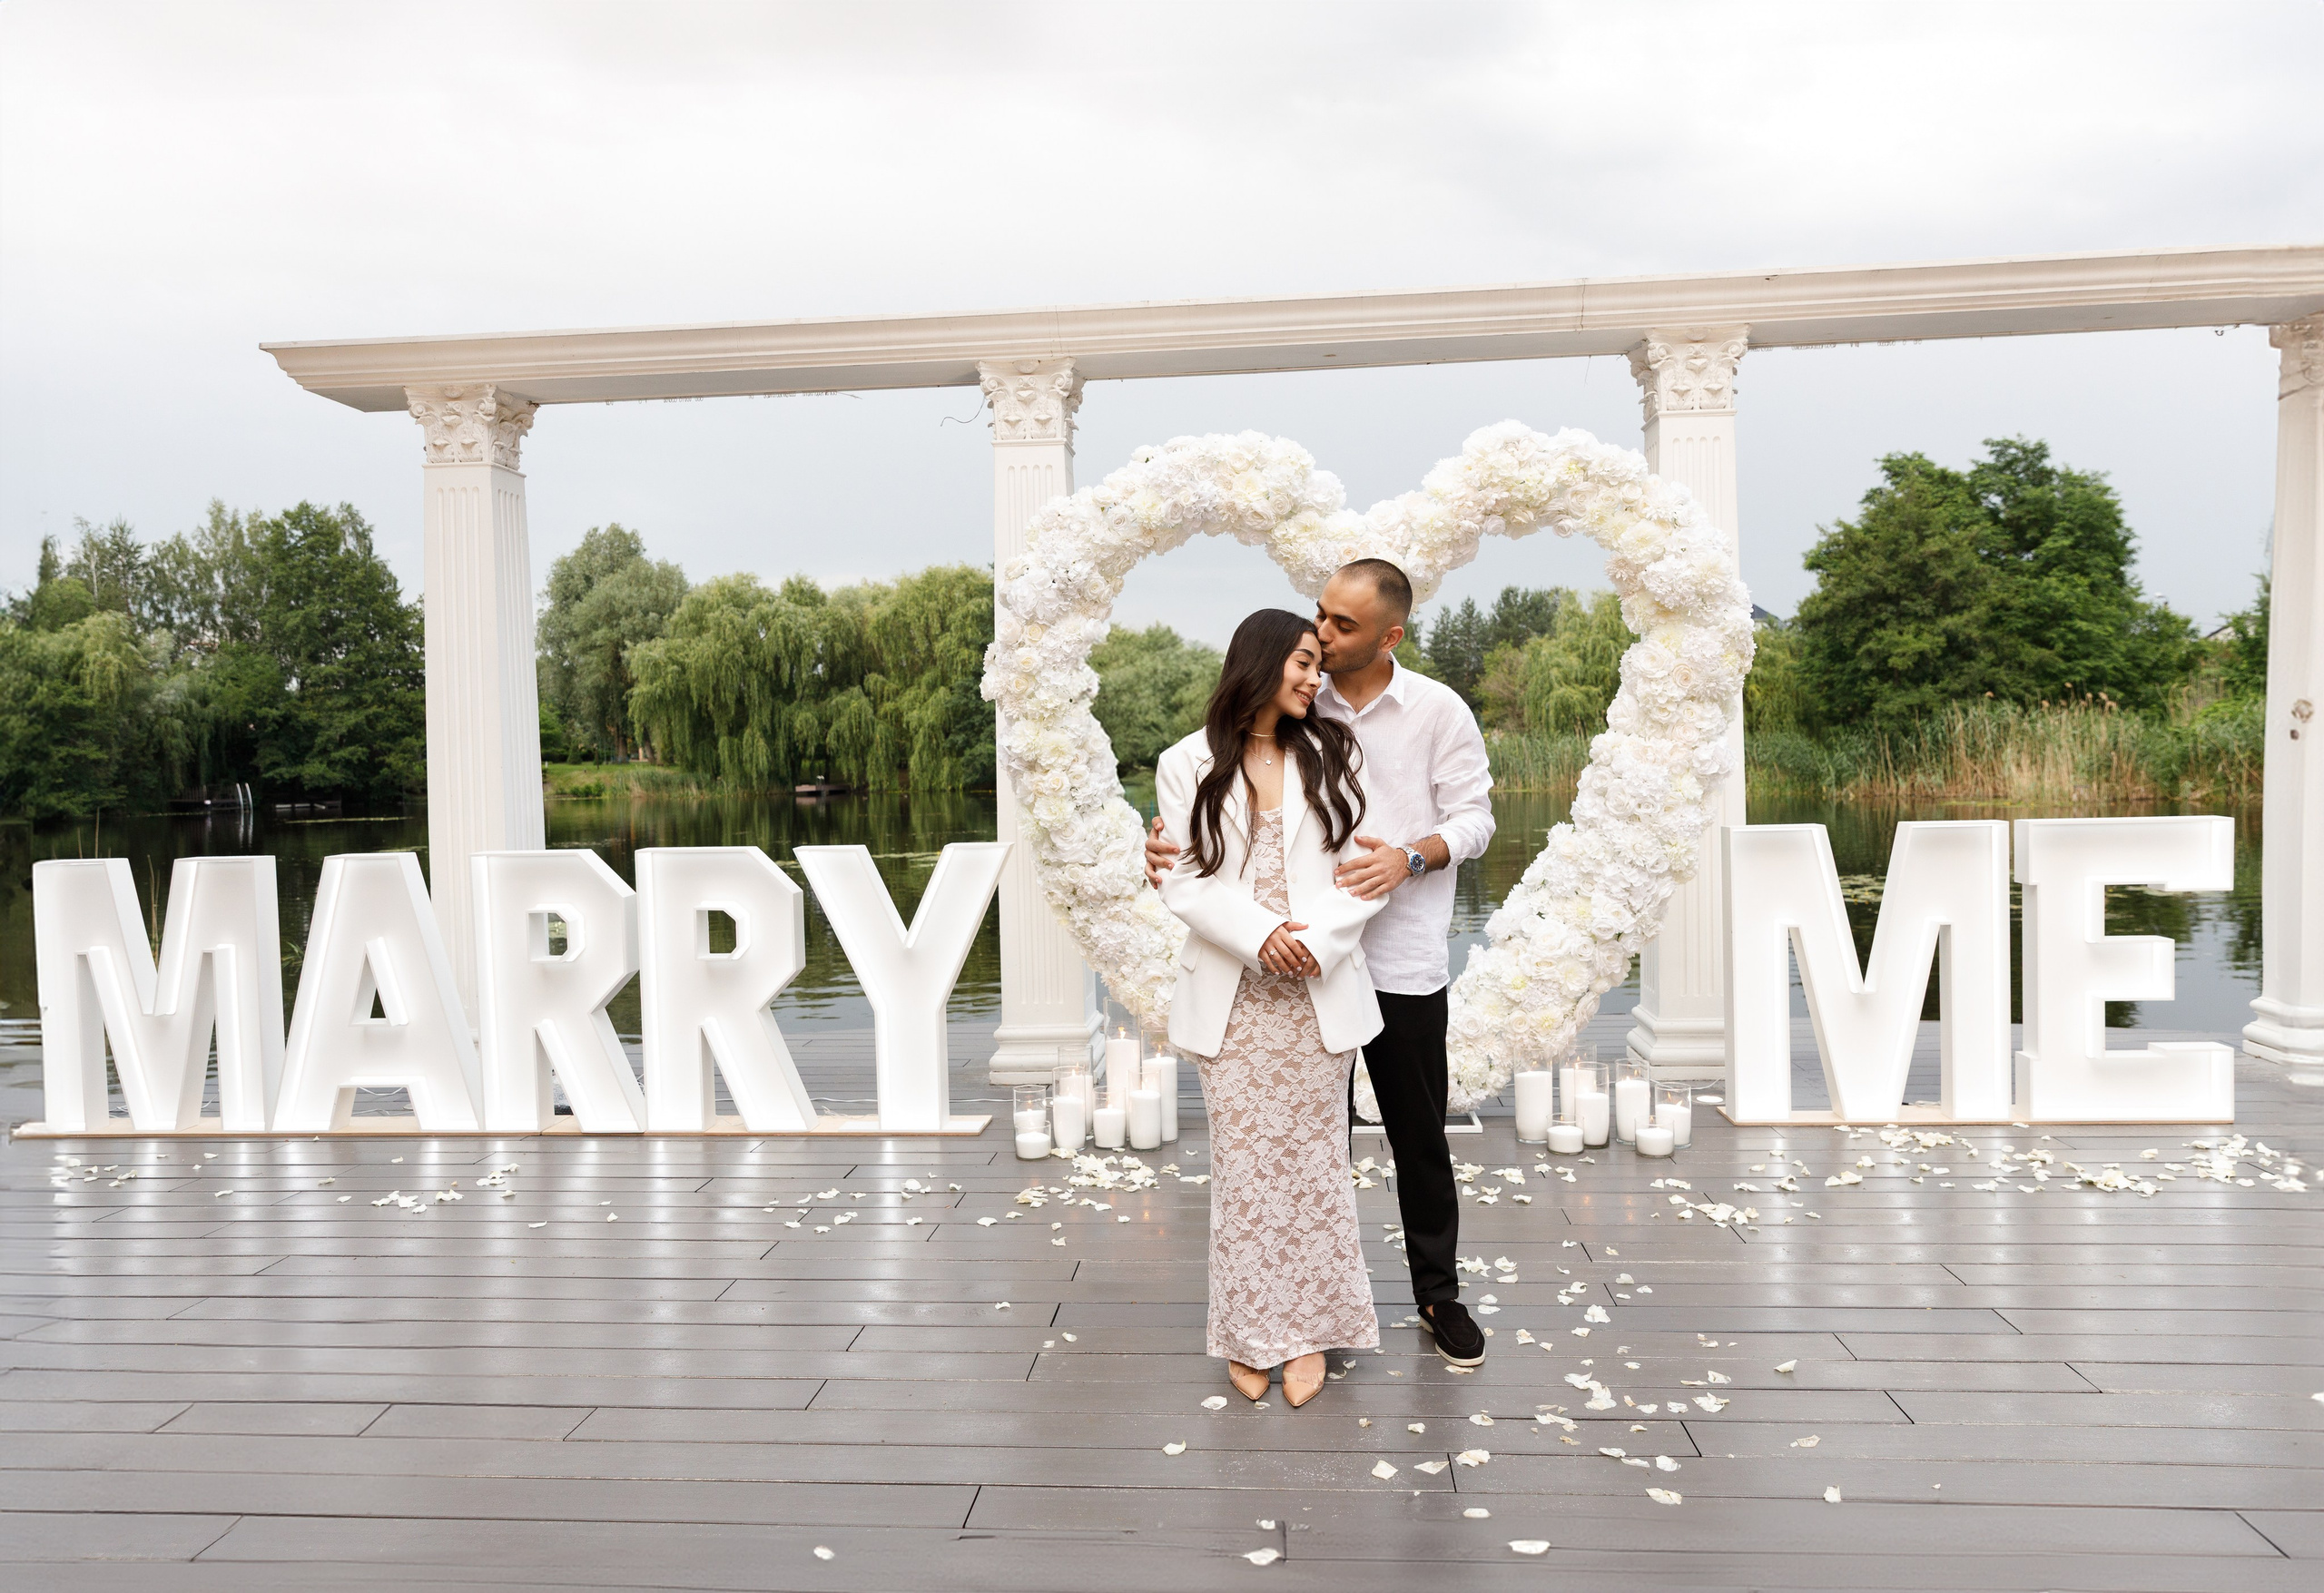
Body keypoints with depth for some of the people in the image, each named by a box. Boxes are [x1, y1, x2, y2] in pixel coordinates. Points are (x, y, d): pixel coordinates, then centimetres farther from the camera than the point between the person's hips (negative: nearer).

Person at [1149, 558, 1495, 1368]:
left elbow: (1473, 818, -2)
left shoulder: (1438, 710, -3)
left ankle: (1438, 1293, 28)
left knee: (1419, 1136, 10)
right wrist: (1172, 836, -17)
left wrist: (1409, 857, -21)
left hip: (1403, 963, -2)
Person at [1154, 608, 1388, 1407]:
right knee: (1242, 1166, 4)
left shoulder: (1331, 756, 8)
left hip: (1319, 990, 1)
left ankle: (1307, 1330, 18)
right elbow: (1184, 880, -3)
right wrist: (1260, 936, -17)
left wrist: (1315, 940, -14)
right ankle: (1249, 1335, 16)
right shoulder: (1186, 766, 3)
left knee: (1313, 1159, 6)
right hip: (1230, 995, -1)